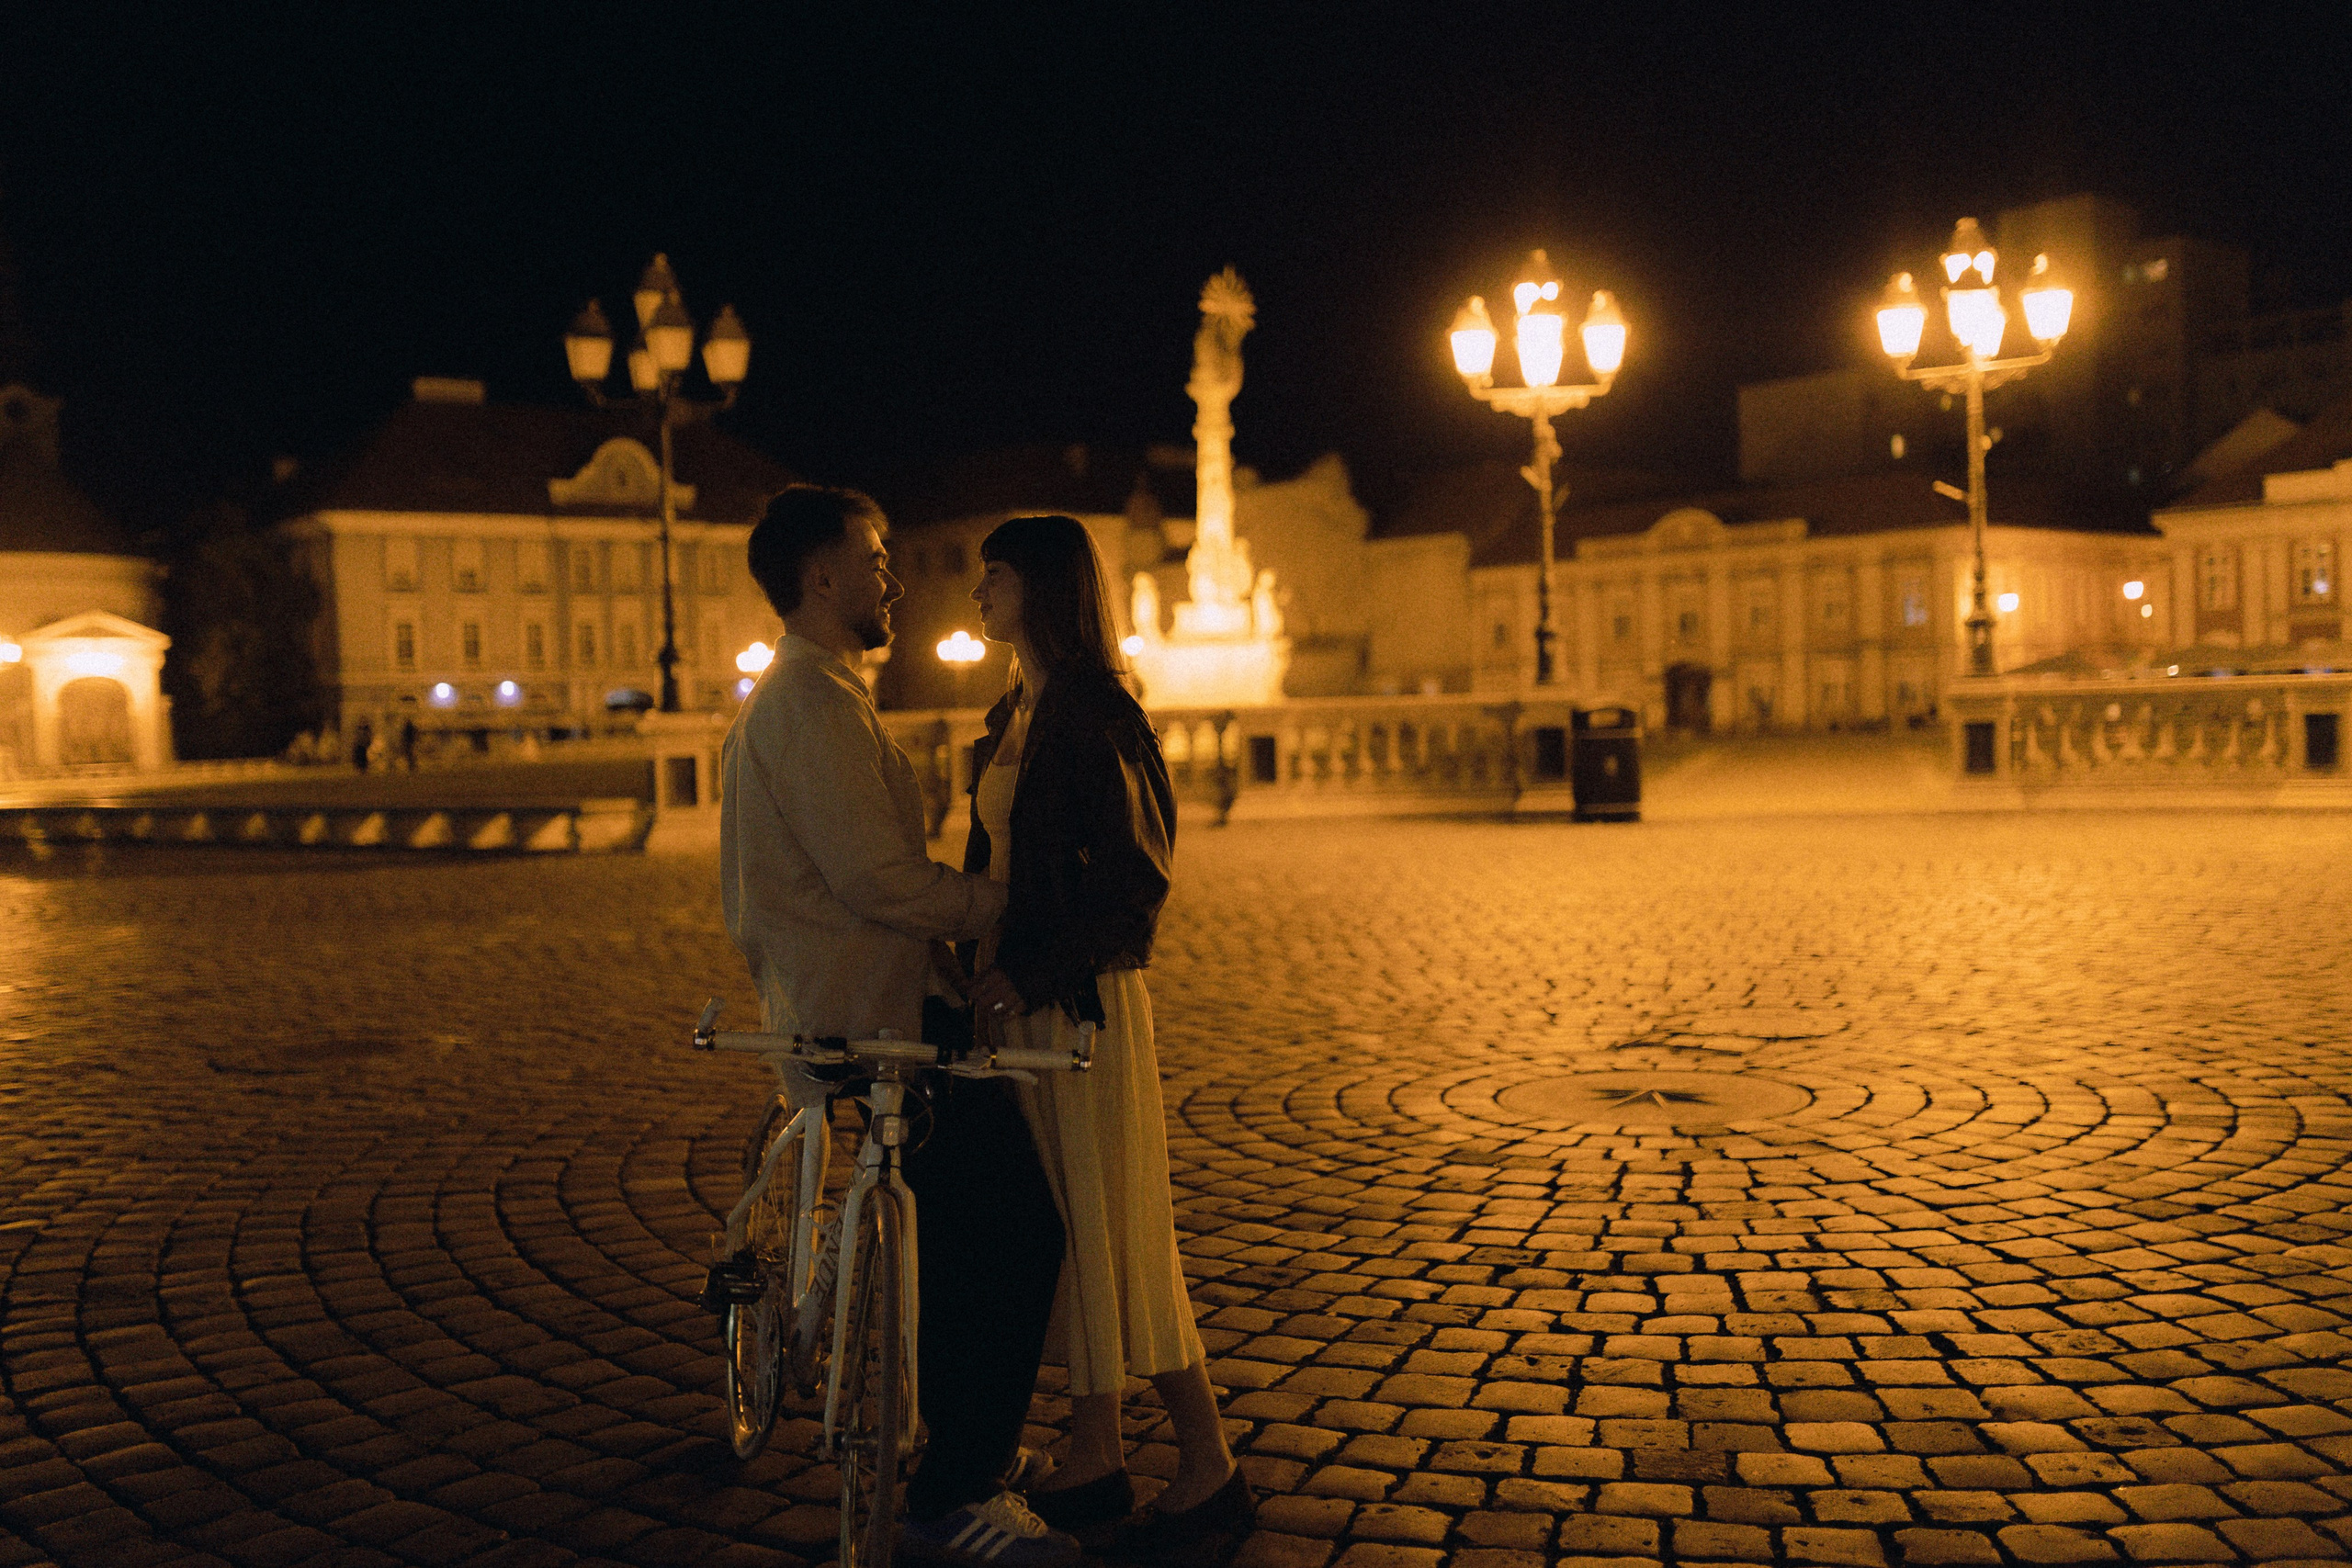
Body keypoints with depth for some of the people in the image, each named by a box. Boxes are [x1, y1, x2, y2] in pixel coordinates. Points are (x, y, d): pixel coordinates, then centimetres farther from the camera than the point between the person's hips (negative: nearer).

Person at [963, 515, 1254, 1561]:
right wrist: (984, 966, 14)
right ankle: (1094, 1458, 23)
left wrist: (1031, 971, -19)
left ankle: (1211, 1473, 9)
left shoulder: (1093, 710, -13)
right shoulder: (1011, 716, 14)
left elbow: (1135, 875, -17)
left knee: (1117, 1236, -3)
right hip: (1019, 1001, 9)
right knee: (1061, 1236, 12)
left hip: (1084, 1002, -9)